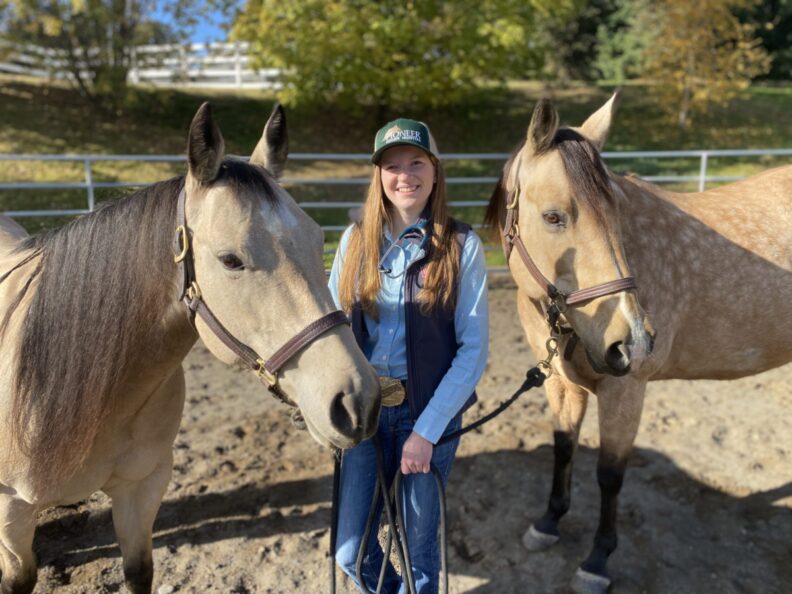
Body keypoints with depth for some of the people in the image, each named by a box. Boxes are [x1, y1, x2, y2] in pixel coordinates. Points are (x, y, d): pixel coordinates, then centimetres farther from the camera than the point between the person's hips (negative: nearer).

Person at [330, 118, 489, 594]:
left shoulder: (461, 246, -9)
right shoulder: (357, 240, 0)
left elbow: (474, 349, -10)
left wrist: (427, 430, -15)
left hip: (431, 412, -2)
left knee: (419, 547, 13)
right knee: (351, 552, 12)